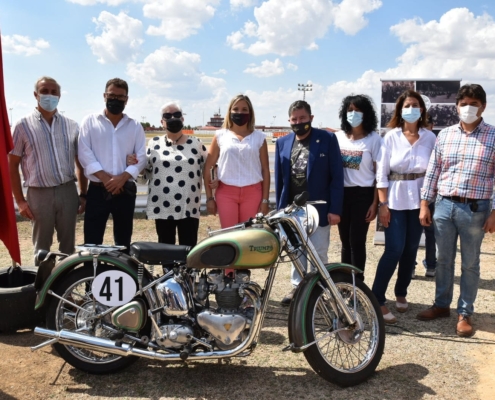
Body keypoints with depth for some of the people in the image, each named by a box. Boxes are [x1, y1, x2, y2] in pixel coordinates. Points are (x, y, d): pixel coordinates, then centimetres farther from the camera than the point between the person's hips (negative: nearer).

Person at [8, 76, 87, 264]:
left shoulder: (71, 126, 8)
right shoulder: (24, 126, 0)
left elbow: (80, 163, 12)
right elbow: (12, 165, 1)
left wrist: (83, 194, 7)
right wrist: (20, 200, -5)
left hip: (68, 192, 2)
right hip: (39, 194, -2)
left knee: (68, 246, 11)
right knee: (41, 248, 9)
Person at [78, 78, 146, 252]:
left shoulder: (135, 126, 8)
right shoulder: (90, 121, 4)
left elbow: (141, 157, 1)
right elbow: (84, 153, -5)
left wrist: (123, 177, -14)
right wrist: (104, 176, -16)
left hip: (125, 191, 2)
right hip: (98, 190, -2)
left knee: (123, 242, 11)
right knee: (92, 242, -1)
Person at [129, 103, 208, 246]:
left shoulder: (196, 143, 6)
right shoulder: (154, 144, 7)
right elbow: (145, 175, 10)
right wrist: (136, 165, -9)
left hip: (189, 208, -1)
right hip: (162, 208, 1)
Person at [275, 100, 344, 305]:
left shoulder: (327, 139, -5)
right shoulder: (282, 143, 7)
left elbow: (337, 176, -8)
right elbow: (279, 178, 10)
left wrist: (335, 209, -12)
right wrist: (279, 207, 7)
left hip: (319, 208, -3)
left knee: (318, 254, 5)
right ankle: (297, 286, 28)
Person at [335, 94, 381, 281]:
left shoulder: (374, 139, -3)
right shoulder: (338, 137, 6)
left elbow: (379, 173, -3)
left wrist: (375, 203, -8)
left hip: (362, 194, -3)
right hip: (341, 194, 3)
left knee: (357, 241, -2)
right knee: (345, 241, 10)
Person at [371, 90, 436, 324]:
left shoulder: (430, 138, 1)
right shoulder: (391, 137, -4)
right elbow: (381, 172, -5)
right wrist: (383, 204, -9)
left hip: (419, 200, 3)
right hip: (395, 199, -2)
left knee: (411, 250, 8)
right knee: (394, 250, -8)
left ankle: (401, 293, 27)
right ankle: (377, 300, 0)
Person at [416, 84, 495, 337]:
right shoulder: (444, 135, 6)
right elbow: (432, 172, 8)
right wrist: (424, 204, 4)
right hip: (443, 205, 3)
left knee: (470, 264, 8)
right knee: (443, 260, 14)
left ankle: (465, 313, 22)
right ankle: (441, 305, 30)